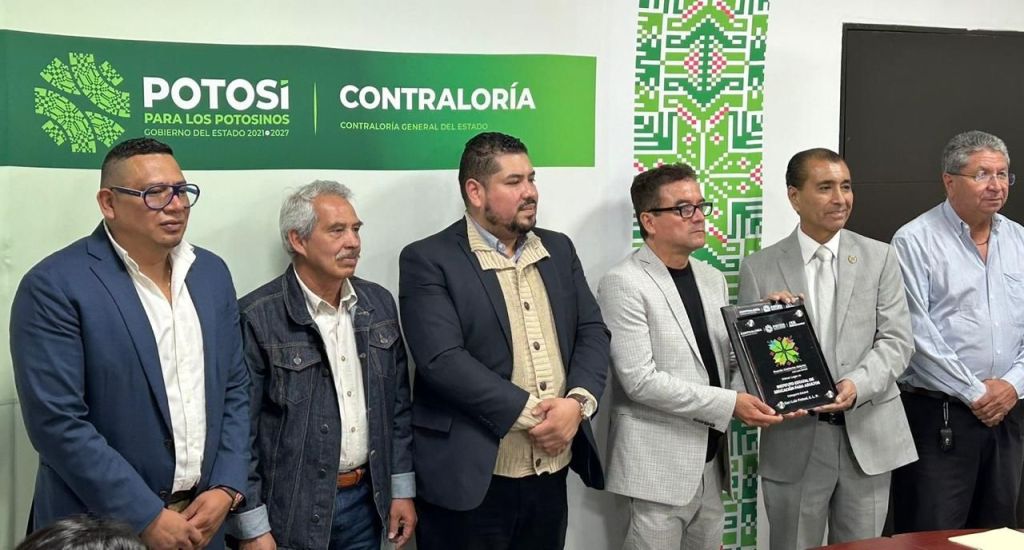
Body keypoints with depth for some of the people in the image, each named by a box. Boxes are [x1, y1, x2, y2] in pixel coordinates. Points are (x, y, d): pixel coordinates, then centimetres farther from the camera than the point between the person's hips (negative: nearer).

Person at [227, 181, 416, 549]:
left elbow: (398, 403, 9)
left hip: (367, 499, 5)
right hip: (292, 510, -5)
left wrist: (402, 488, 8)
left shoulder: (379, 303, 4)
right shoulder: (257, 318, -14)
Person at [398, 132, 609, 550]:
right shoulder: (429, 261, -7)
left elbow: (592, 332, 8)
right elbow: (442, 359, -17)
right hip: (469, 479, -5)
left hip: (552, 473, 6)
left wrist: (577, 403, -10)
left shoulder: (558, 249, 12)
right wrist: (531, 413, -17)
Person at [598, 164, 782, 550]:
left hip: (711, 460, 7)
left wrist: (753, 392, -9)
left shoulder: (713, 280, 12)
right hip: (659, 465, -7)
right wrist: (730, 404, -20)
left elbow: (729, 359, 13)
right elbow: (640, 380, -19)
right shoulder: (623, 284, -11)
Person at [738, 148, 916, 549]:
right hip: (794, 440, -1)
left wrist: (858, 384, -19)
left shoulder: (880, 258, 5)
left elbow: (897, 340, -2)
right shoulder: (759, 268, 1)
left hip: (868, 435, 1)